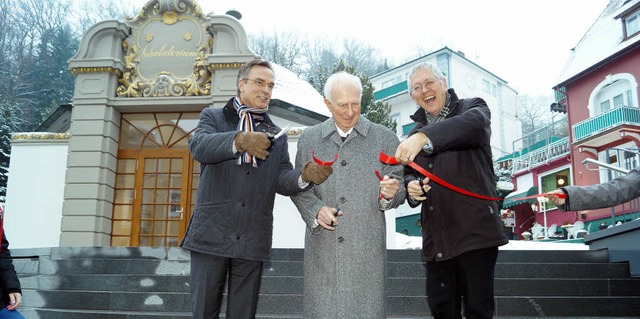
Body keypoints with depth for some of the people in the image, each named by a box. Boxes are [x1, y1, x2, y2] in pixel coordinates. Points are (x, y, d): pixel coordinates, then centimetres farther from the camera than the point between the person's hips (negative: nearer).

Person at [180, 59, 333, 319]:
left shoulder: (277, 135, 17)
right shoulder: (213, 117, 9)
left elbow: (282, 180, 4)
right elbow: (199, 145, -13)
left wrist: (305, 176, -20)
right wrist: (239, 140, -32)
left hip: (253, 240, 2)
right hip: (211, 234, -2)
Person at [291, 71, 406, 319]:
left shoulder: (385, 138, 6)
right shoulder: (309, 139, 10)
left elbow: (399, 190, 7)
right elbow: (298, 187, 11)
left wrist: (390, 194, -16)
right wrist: (315, 210, -7)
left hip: (367, 248, -1)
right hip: (322, 248, 1)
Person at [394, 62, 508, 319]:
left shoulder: (472, 108, 3)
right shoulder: (414, 134, 19)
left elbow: (473, 124, -22)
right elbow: (409, 174, 22)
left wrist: (424, 137, -37)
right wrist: (412, 185, -4)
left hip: (475, 231, -5)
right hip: (435, 240, 5)